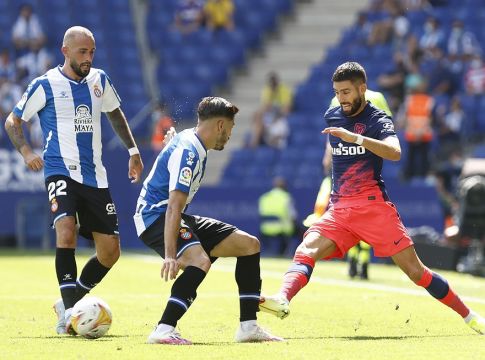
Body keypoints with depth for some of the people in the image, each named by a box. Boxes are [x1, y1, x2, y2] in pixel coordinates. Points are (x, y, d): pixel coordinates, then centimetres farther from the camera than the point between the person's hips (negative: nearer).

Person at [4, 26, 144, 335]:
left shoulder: (99, 80, 9)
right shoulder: (45, 86, -4)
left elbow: (115, 113, 27)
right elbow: (13, 121, 3)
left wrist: (133, 152, 23)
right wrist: (26, 151, -14)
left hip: (95, 176, 5)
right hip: (61, 171, -5)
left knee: (110, 250, 2)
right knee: (66, 230, -29)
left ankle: (70, 305, 20)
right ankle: (69, 311, -28)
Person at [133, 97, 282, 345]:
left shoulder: (191, 143, 12)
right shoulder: (187, 151, -21)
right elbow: (173, 207, -30)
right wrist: (170, 255, -38)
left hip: (176, 218, 11)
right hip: (155, 215, -11)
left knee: (249, 244, 5)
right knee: (200, 261, -37)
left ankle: (248, 327, 5)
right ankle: (163, 331, -38)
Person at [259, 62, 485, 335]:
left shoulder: (377, 120, -5)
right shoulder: (332, 117, 12)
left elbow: (394, 152, -26)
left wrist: (355, 138, -35)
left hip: (373, 207, -5)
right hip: (339, 209, 5)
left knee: (414, 270, -6)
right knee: (306, 251, -22)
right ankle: (282, 300, -46)